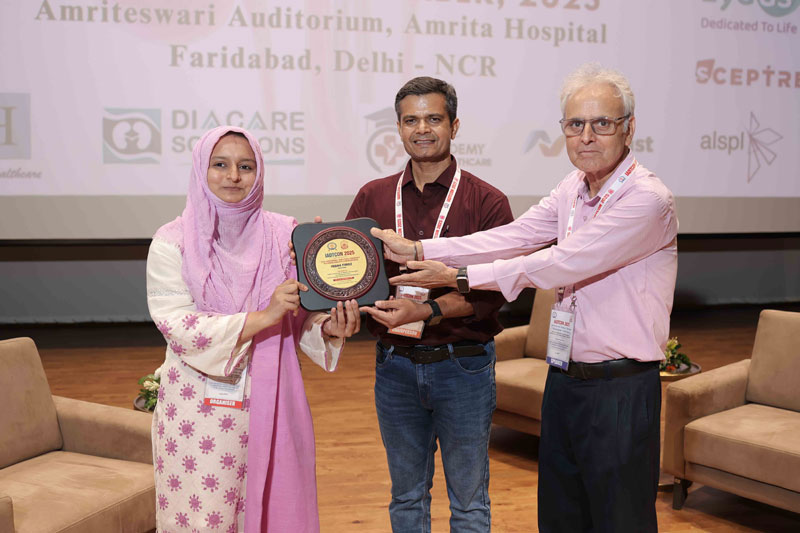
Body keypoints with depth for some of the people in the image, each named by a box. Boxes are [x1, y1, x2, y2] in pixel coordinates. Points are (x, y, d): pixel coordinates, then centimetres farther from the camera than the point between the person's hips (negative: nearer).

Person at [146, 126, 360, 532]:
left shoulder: (284, 235, 2)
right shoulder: (173, 242, -4)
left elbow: (304, 316, 5)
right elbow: (179, 328, -14)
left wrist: (329, 327, -17)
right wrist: (262, 317, -21)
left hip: (270, 404, 2)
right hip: (199, 408, -2)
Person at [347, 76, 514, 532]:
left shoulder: (488, 202, -5)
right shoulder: (373, 198, 6)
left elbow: (492, 290, -13)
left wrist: (426, 310, -25)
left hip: (463, 365, -3)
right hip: (395, 365, 3)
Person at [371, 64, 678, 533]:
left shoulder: (648, 199, -18)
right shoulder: (572, 190, 9)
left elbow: (560, 264, -21)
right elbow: (511, 238, 3)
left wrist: (459, 276, -15)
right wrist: (418, 250, -5)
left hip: (620, 390, -7)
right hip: (563, 383, 8)